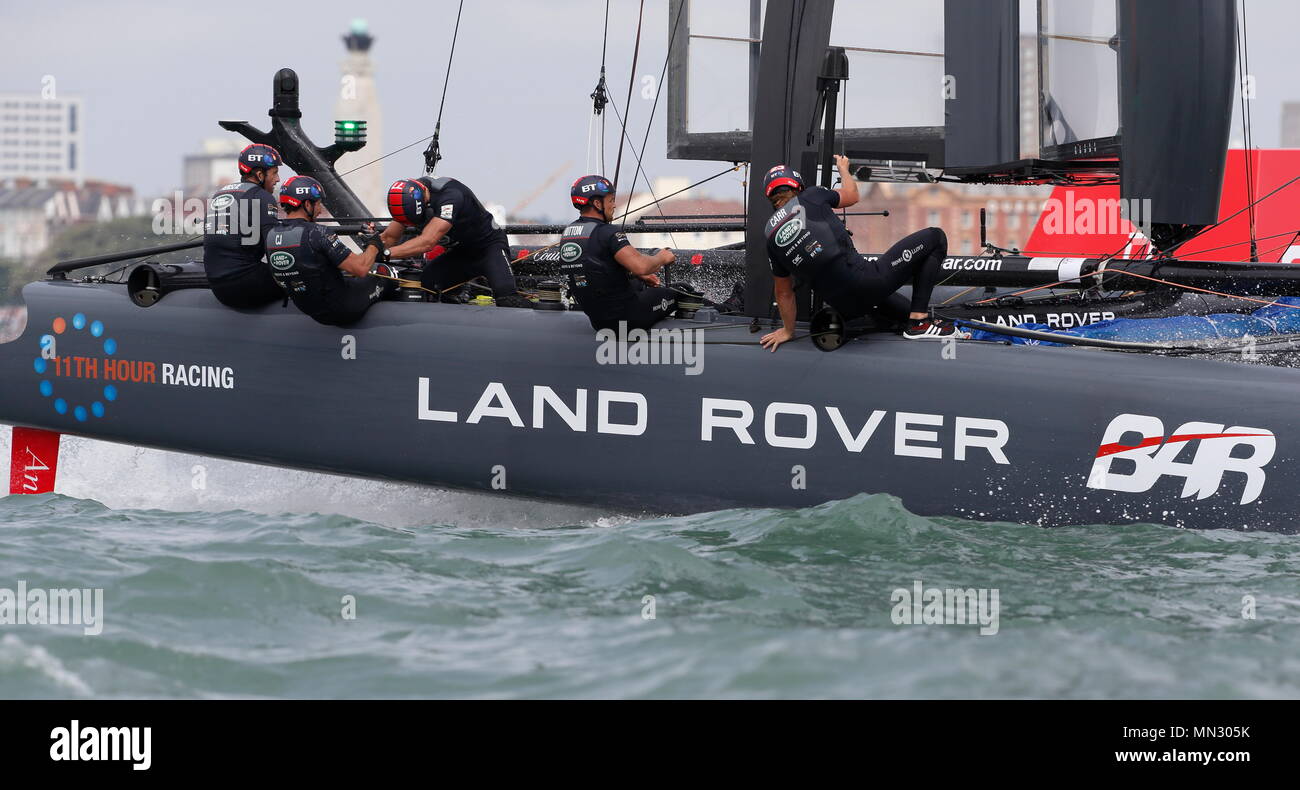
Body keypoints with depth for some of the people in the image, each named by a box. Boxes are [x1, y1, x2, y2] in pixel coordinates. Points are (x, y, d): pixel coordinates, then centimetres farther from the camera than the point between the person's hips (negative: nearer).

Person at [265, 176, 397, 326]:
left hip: (315, 314, 7)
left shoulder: (271, 236, -3)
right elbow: (360, 268, -26)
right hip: (345, 311, -7)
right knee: (384, 272, 19)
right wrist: (374, 246, -3)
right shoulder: (315, 233, -26)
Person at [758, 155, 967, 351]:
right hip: (866, 282, -6)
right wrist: (843, 168, 41)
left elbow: (783, 292, 15)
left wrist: (788, 331, 29)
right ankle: (919, 321, 2)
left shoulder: (772, 238, 10)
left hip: (846, 307, 6)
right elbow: (852, 195, 21)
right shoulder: (810, 197, 0)